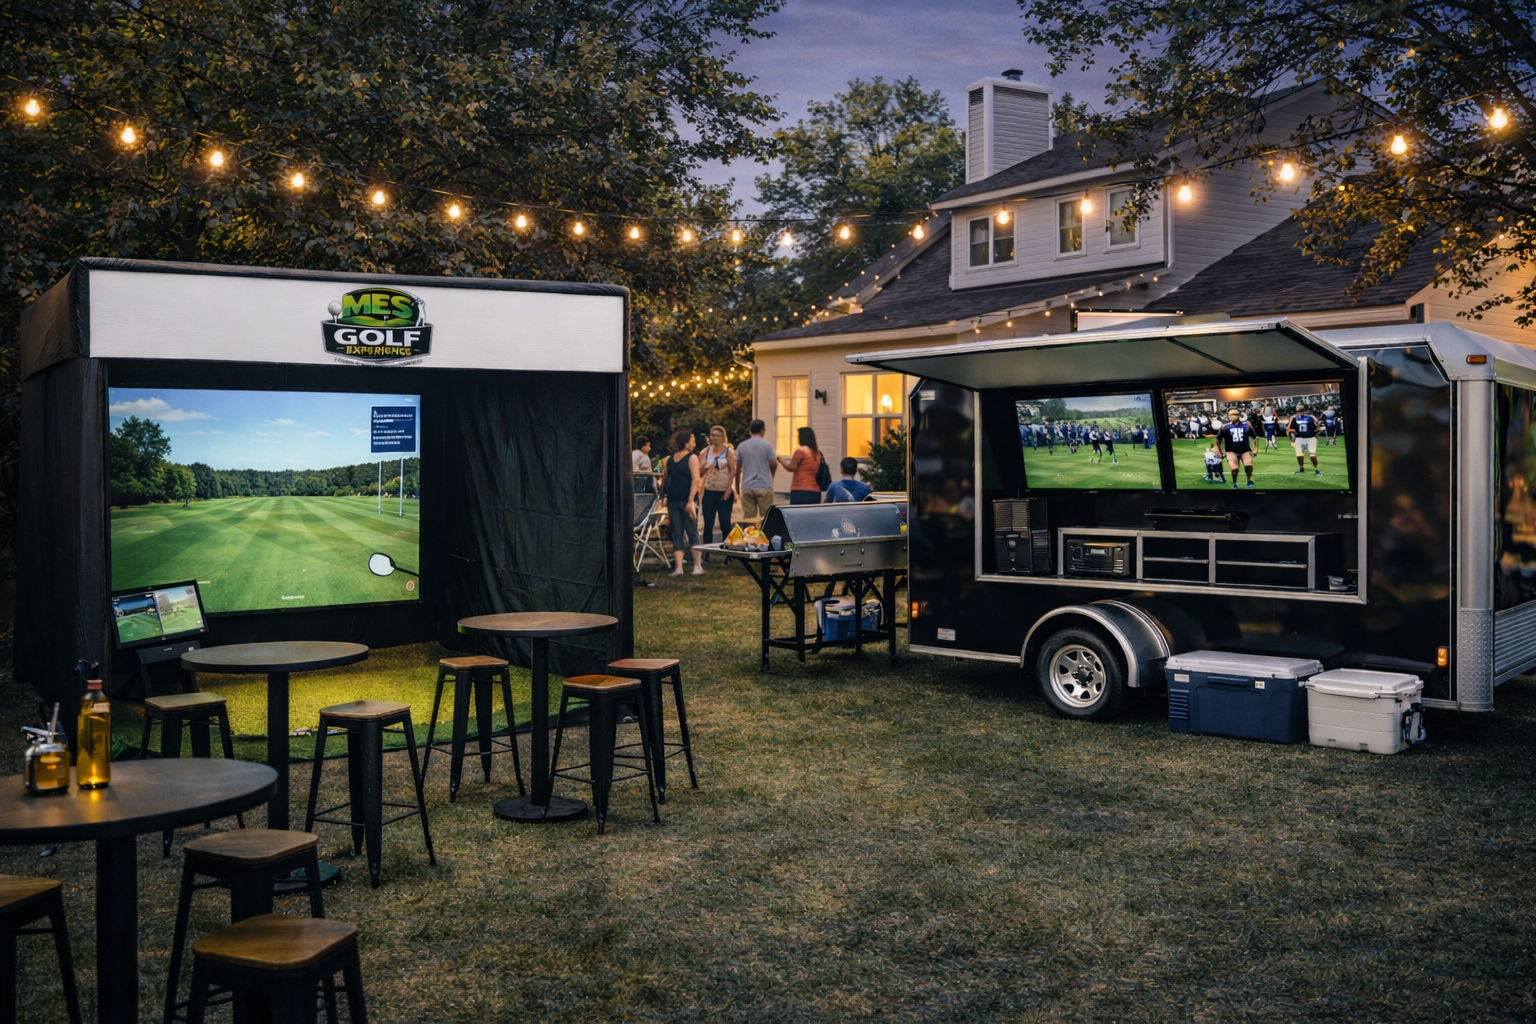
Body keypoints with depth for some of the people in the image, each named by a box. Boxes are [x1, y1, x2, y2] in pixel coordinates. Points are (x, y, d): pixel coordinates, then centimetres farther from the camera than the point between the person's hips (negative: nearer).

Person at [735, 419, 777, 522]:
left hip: (747, 487, 3)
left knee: (748, 518, 4)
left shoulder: (741, 446, 5)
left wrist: (737, 486, 18)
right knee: (766, 517, 1)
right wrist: (771, 475, 19)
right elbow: (774, 464, -3)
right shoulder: (766, 445, -6)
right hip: (764, 487, -3)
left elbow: (738, 469, 8)